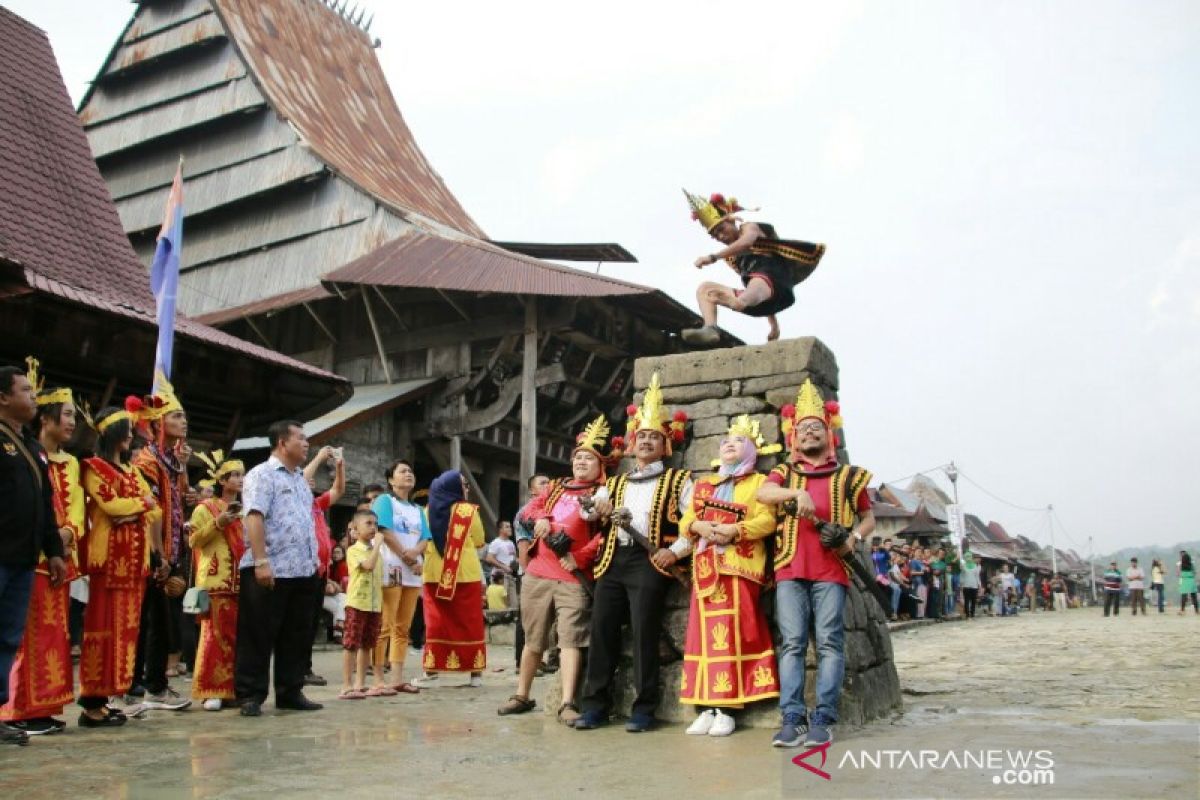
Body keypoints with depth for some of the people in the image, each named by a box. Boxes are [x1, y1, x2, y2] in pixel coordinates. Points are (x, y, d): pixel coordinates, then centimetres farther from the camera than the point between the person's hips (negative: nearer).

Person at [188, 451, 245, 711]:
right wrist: (218, 523, -15)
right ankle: (212, 691, -4)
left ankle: (234, 688, 10)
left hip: (242, 581, 6)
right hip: (216, 581, -6)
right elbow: (194, 540, -6)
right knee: (216, 634, -8)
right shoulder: (206, 508, 2)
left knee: (240, 635, 4)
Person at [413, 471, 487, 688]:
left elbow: (422, 542, 13)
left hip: (434, 575, 2)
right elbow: (479, 542, 1)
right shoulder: (469, 510, -5)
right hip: (465, 574, -2)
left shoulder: (428, 511, 4)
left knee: (436, 623, 6)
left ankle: (431, 672, 5)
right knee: (469, 623, 5)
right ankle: (475, 672, 9)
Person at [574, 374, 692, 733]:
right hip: (612, 560, 5)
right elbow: (589, 514, 23)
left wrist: (676, 551, -12)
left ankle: (644, 710, 0)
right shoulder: (615, 483, 24)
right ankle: (594, 706, 9)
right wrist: (597, 509, 0)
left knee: (644, 633, -8)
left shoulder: (677, 480, 9)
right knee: (602, 631, 2)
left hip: (649, 560, -5)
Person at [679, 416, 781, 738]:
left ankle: (727, 708, -9)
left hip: (740, 564, -4)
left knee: (733, 632, -10)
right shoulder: (703, 484, 24)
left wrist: (734, 530, -18)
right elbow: (685, 521, 15)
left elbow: (767, 520, -4)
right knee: (705, 631, -2)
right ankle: (706, 707, 0)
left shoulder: (759, 482, 10)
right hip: (706, 565, 4)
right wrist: (698, 525, -8)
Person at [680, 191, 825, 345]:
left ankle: (737, 302, -79)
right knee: (705, 288, -1)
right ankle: (710, 329, -30)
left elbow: (746, 242, -16)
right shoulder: (731, 256, 28)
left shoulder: (750, 227, 11)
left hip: (774, 282, -7)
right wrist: (773, 324, 20)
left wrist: (713, 257, -28)